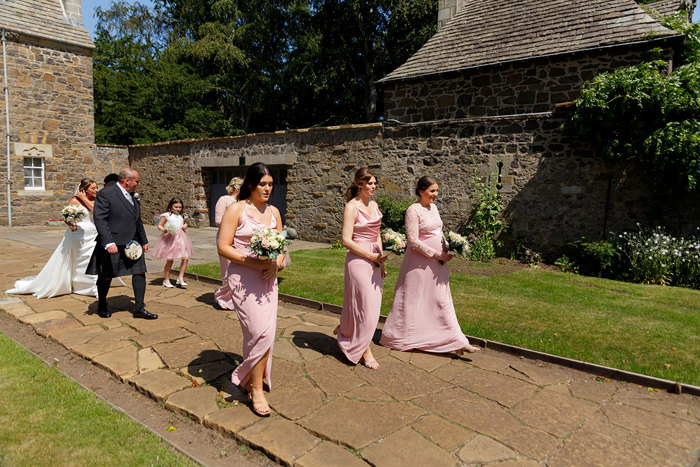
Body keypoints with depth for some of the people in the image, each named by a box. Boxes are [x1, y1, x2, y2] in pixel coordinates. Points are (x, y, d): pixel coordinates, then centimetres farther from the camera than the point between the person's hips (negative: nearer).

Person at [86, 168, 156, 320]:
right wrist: (108, 243, -26)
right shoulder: (105, 194, -10)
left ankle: (139, 308, 8)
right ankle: (102, 306, 29)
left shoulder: (132, 196, 14)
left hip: (133, 243, 7)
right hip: (114, 244, -6)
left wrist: (144, 241, 22)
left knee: (140, 273, 1)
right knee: (106, 277, 9)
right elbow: (100, 220, -17)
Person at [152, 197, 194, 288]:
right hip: (170, 238, -5)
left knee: (186, 258, -4)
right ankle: (166, 280, 19)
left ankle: (180, 278, 10)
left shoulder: (181, 216, 12)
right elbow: (159, 225, 0)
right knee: (170, 260, 3)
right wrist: (164, 230, -20)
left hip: (181, 238, 5)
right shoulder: (166, 215, -2)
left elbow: (185, 223, 28)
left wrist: (185, 226, 5)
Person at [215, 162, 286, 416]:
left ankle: (251, 378, 28)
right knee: (260, 331, -12)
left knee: (266, 332, 7)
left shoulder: (273, 212, 12)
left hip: (268, 278, 6)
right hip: (244, 278, -6)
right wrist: (254, 262, -19)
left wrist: (277, 262, -5)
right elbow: (223, 247, -10)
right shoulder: (236, 209, -5)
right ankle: (256, 388, 5)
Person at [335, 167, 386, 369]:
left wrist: (382, 262, 13)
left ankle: (344, 328, 37)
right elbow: (346, 241, -16)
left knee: (372, 303, 12)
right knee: (365, 305, -1)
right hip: (358, 260, -8)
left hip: (374, 259, 8)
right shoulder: (352, 207, -11)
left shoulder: (373, 205, 12)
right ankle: (365, 351, 14)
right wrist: (371, 256, -16)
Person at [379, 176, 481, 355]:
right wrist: (436, 254, -18)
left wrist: (446, 251, 3)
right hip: (419, 262, -8)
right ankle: (402, 339, 22)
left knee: (442, 300, 10)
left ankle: (457, 342, 16)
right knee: (414, 300, 4)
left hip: (437, 262, 8)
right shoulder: (413, 210, -14)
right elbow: (413, 241, -20)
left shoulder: (433, 207, 11)